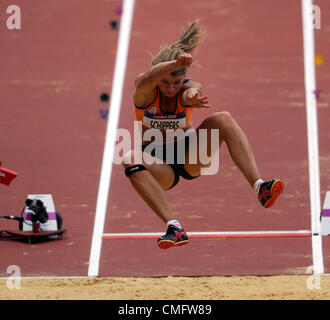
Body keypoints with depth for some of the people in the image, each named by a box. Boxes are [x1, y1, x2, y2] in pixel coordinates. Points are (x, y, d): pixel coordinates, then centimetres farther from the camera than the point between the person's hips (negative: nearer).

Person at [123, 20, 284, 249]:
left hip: (189, 157, 1)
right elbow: (149, 78, -43)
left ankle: (259, 186, -38)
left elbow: (193, 90, -41)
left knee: (223, 119, -26)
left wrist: (192, 96, -68)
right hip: (157, 162, -1)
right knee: (131, 161, -38)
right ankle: (174, 228, -46)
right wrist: (176, 63, -66)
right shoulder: (145, 91, -16)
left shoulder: (188, 89, -14)